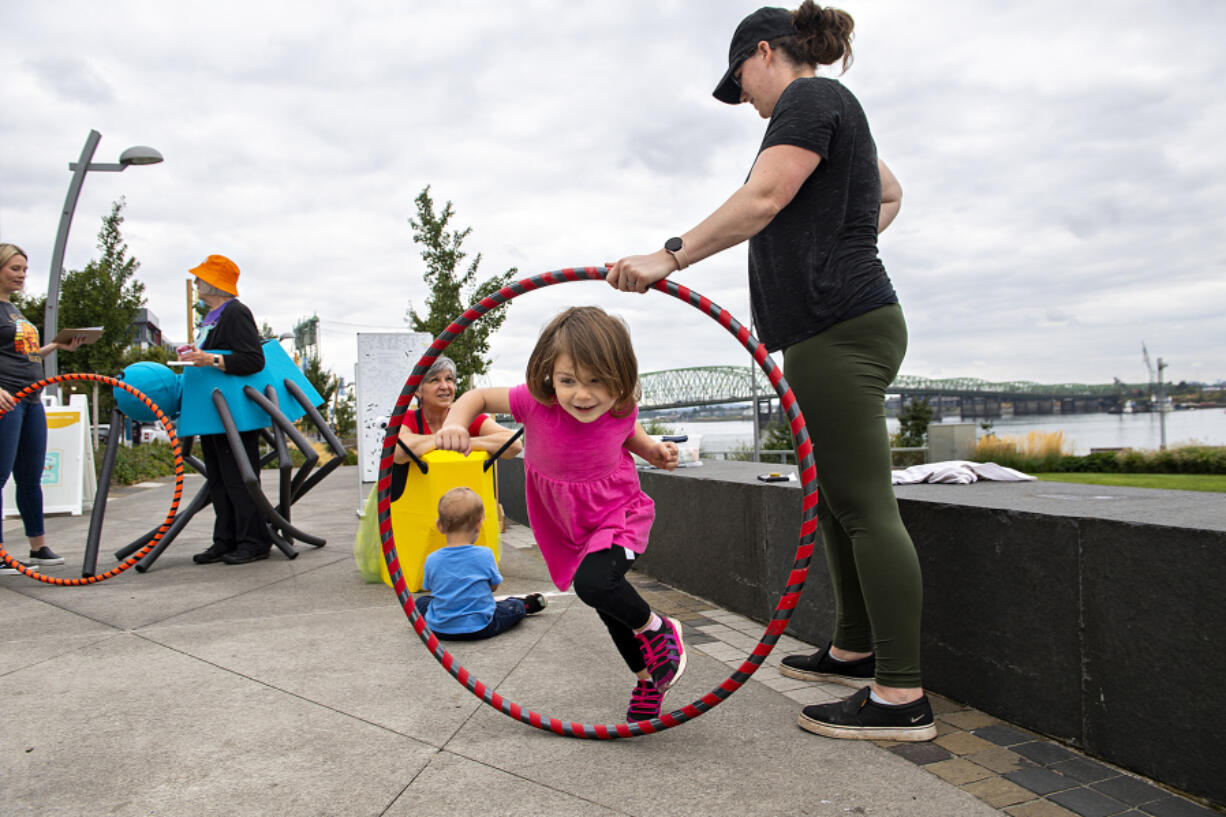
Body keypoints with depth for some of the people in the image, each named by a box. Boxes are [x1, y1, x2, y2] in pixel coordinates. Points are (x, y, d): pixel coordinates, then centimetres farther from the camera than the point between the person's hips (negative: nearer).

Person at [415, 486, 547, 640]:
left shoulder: (431, 560, -9)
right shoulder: (485, 555, -14)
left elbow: (428, 589, 6)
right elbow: (494, 586, 2)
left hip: (439, 629, 2)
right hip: (479, 629, -2)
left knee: (421, 601, 30)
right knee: (516, 606, 16)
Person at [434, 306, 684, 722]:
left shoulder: (621, 409, -24)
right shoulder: (535, 402, -28)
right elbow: (480, 395, -13)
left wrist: (654, 451, -18)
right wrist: (455, 423, -33)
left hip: (619, 513, -3)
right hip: (569, 525, 3)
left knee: (593, 582, -31)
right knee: (611, 609, 17)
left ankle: (657, 629, -2)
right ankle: (648, 679, 43)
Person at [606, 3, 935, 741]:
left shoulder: (810, 99, -6)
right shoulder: (836, 113, 25)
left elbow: (763, 198, -22)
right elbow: (890, 192, 40)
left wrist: (669, 257, -22)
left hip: (837, 333, -10)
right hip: (845, 326, 10)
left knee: (865, 506, -10)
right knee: (838, 500, 15)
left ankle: (902, 697, -4)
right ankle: (854, 649, 27)